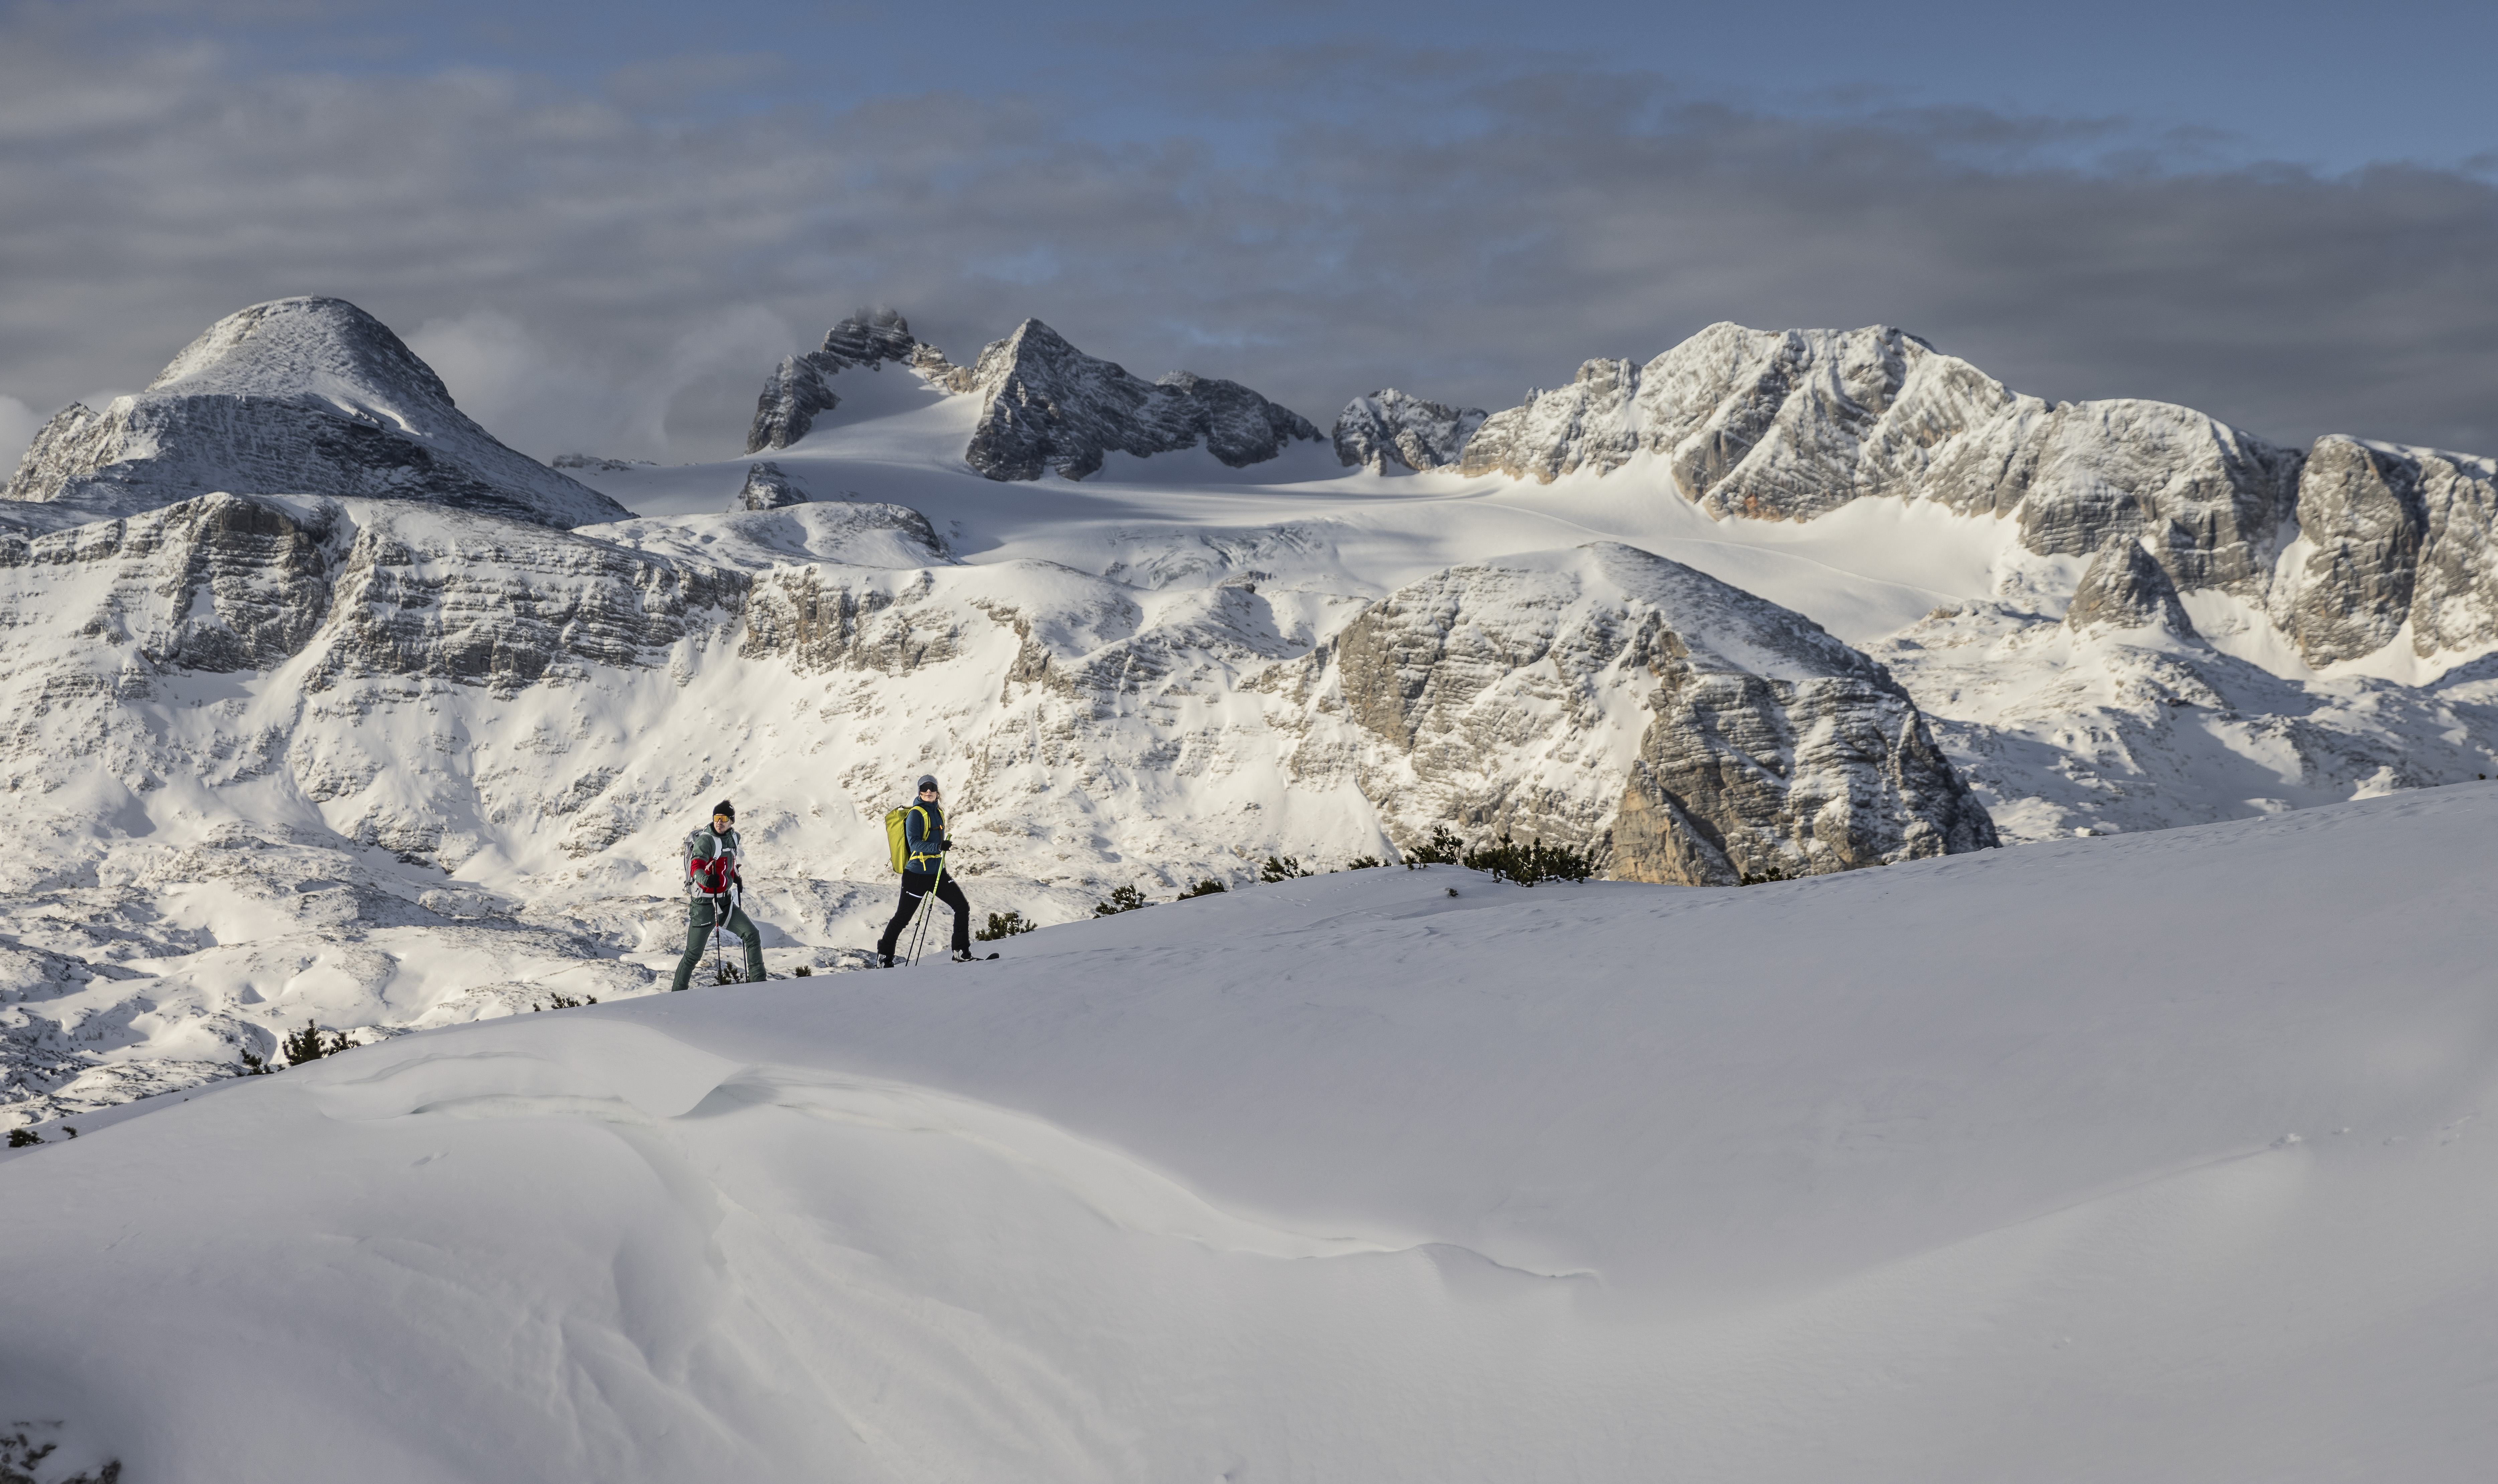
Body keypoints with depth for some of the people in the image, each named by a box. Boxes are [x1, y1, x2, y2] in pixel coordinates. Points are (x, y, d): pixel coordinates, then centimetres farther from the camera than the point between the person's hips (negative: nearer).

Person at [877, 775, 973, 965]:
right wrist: (939, 847, -35)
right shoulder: (916, 814, -12)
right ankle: (884, 957, 17)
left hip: (937, 873, 7)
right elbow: (914, 844, -23)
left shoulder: (939, 812, 11)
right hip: (917, 875, -7)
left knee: (963, 907, -1)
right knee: (902, 918, 1)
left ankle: (962, 953, 5)